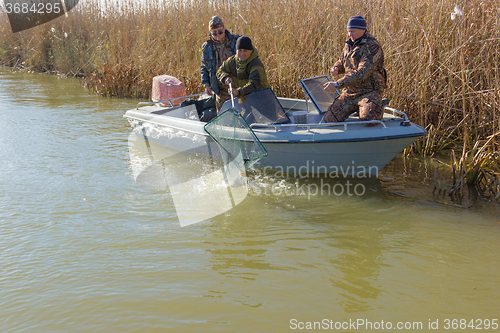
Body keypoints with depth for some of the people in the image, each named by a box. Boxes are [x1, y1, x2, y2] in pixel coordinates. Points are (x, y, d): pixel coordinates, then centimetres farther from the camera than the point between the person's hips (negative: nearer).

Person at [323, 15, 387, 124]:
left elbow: (361, 73, -26)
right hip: (350, 92, 7)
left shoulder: (372, 47, -16)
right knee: (329, 119, -4)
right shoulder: (349, 44, 10)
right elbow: (341, 61, 28)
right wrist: (336, 68, 0)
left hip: (369, 92, -7)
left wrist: (337, 85, -28)